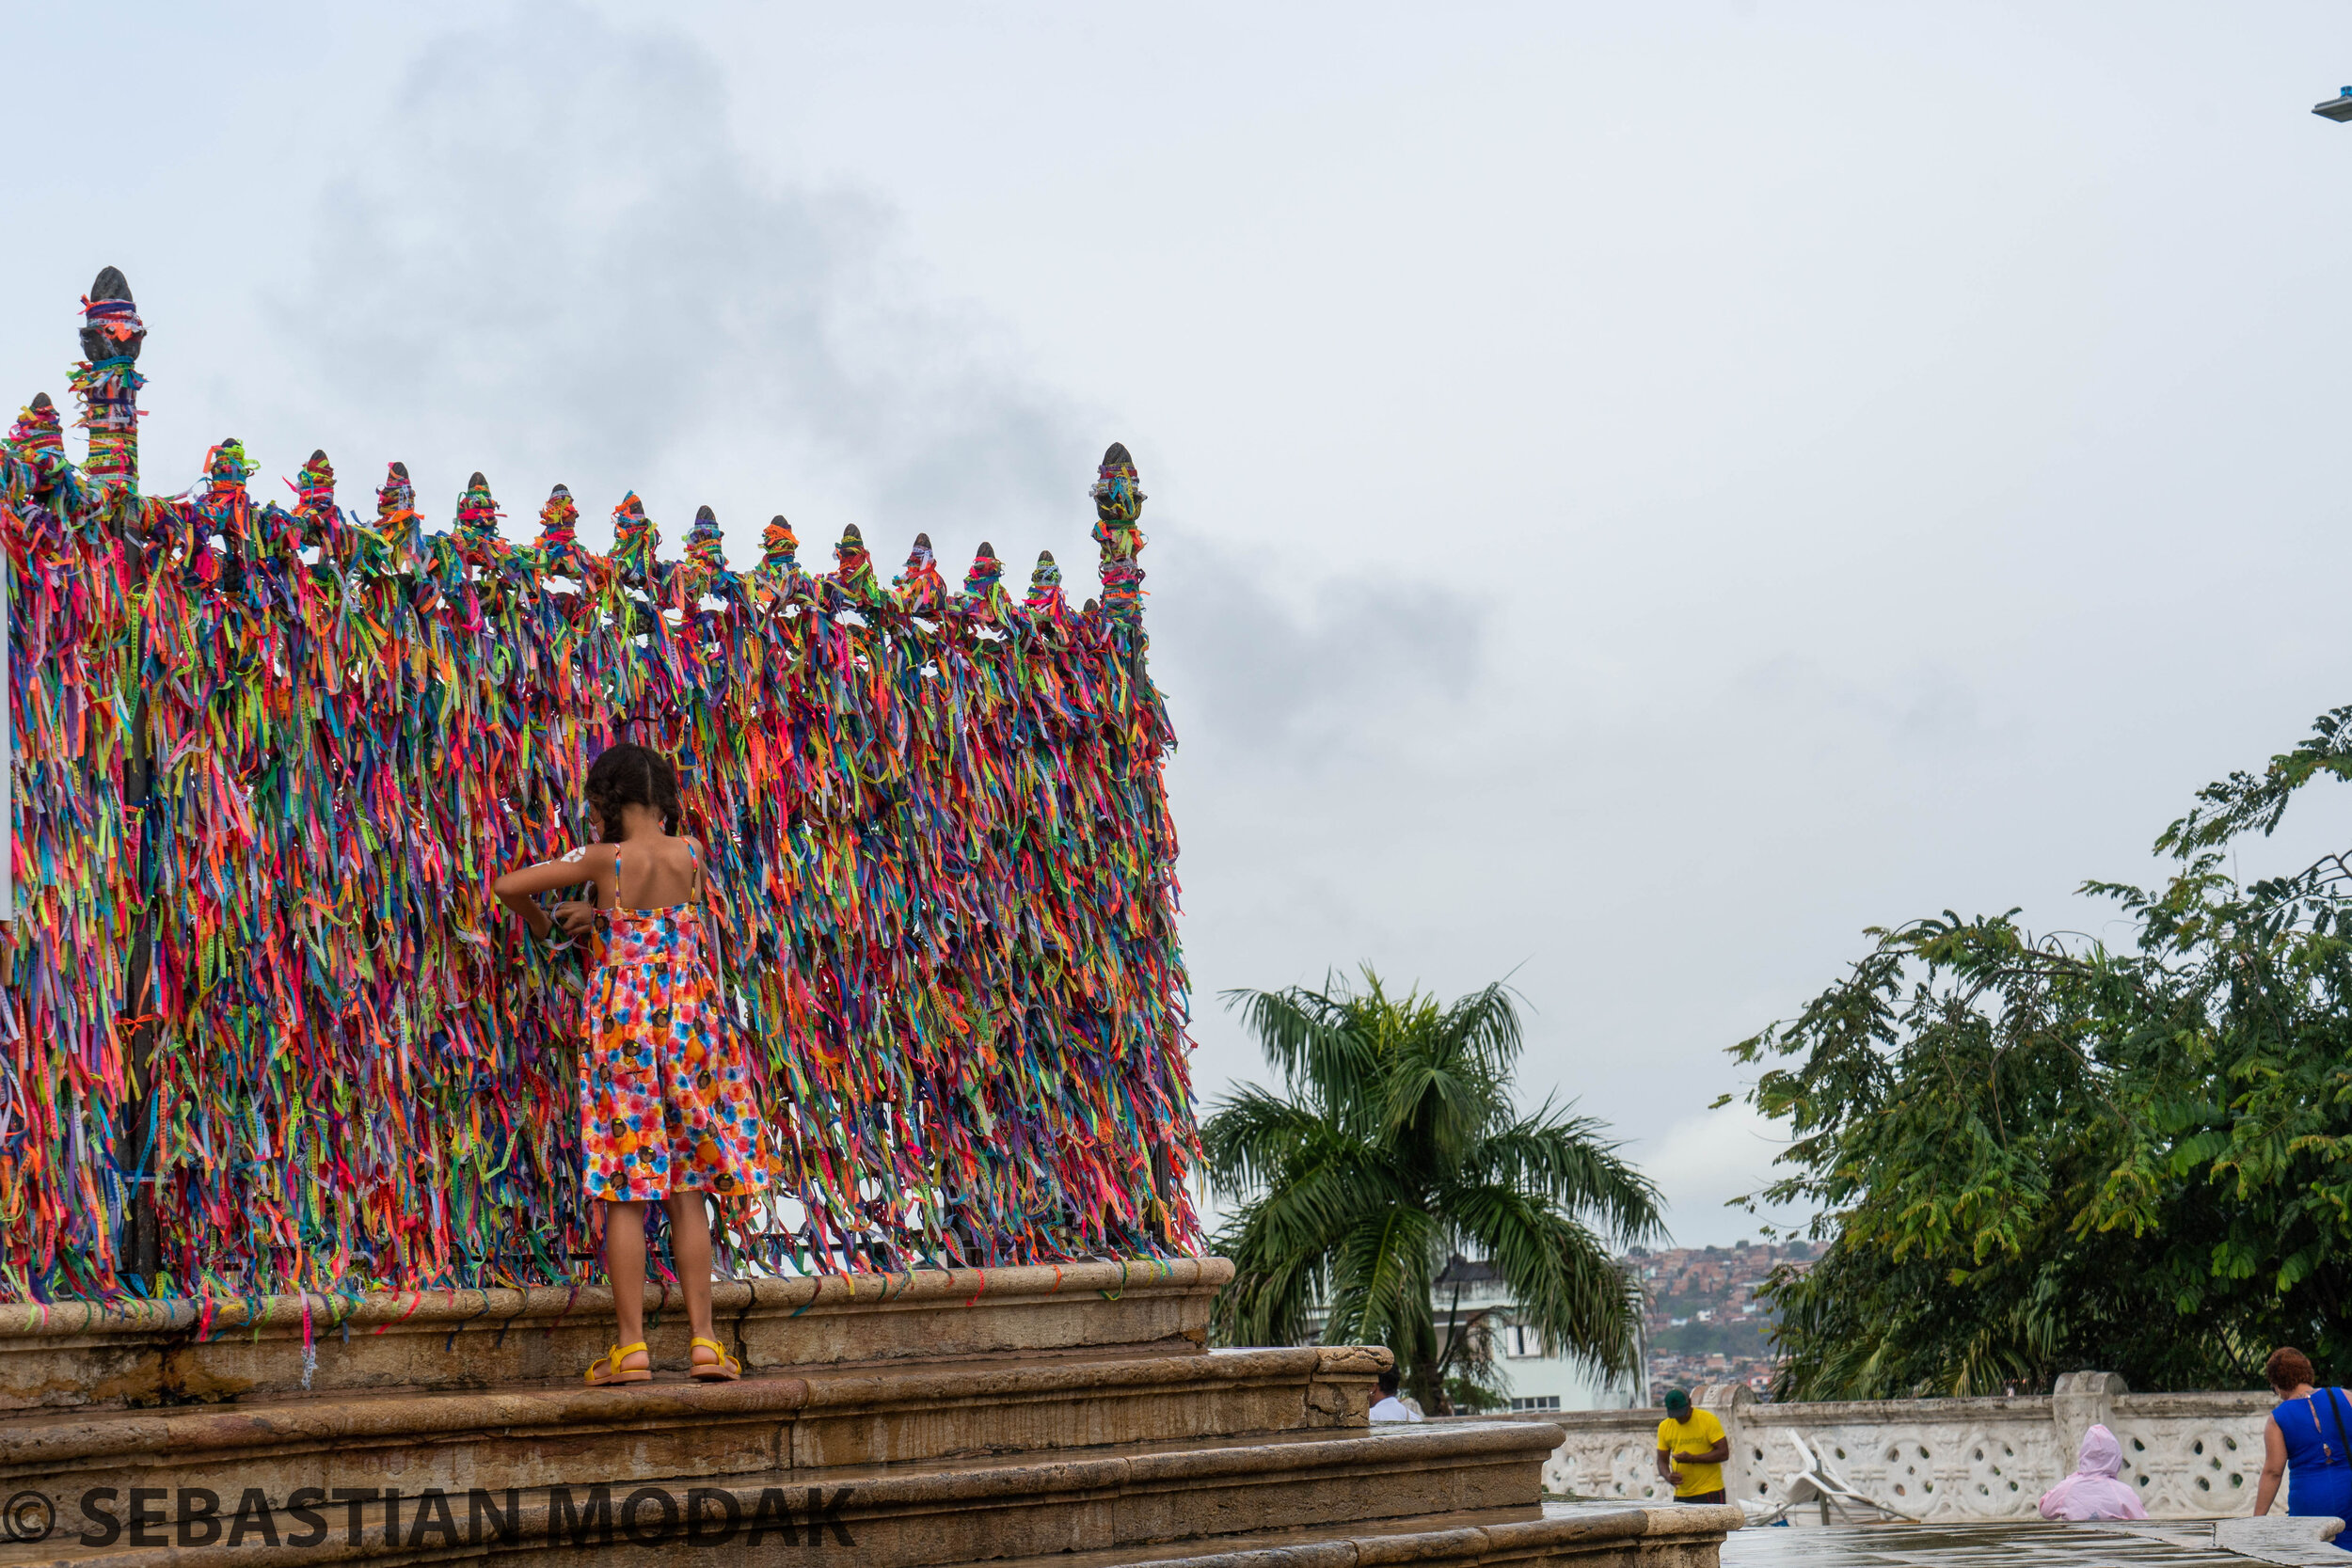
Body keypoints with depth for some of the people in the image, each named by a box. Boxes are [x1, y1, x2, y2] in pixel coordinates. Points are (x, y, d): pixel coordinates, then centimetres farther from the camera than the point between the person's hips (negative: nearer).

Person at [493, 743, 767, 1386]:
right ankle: (704, 1342, 6)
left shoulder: (604, 860, -6)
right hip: (689, 1019, 2)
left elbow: (506, 886, -2)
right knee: (688, 1189, 7)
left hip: (624, 1017, -2)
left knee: (627, 1192, 1)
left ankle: (632, 1347, 0)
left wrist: (540, 923, 16)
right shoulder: (689, 853, 1)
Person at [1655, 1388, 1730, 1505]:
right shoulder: (1664, 1427, 6)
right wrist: (1668, 1476, -12)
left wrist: (1692, 1458, -20)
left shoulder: (1708, 1420, -7)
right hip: (1681, 1494, 4)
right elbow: (1662, 1461, 11)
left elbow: (1724, 1453, -10)